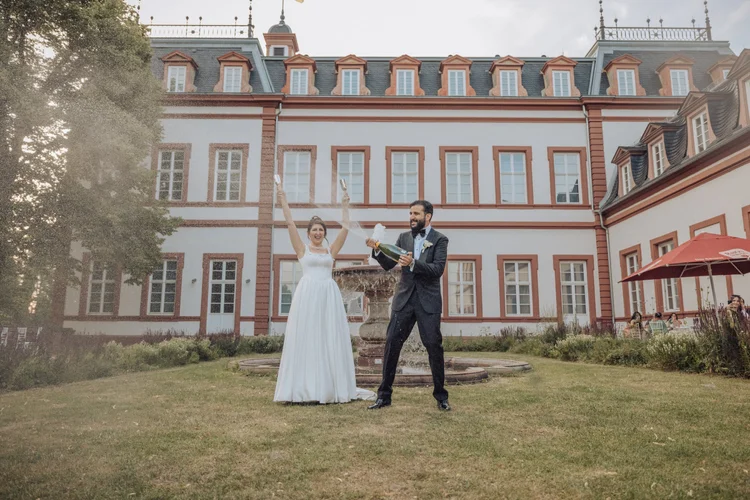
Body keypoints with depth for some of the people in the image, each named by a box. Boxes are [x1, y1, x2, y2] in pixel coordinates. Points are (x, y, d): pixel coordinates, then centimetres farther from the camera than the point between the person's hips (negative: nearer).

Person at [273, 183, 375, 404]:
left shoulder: (330, 251, 15)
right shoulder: (302, 249, 9)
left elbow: (345, 228, 14)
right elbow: (290, 223, 5)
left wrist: (345, 207, 18)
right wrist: (283, 201, 5)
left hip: (329, 295, 3)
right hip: (308, 295, -3)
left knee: (332, 340, 2)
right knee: (306, 339, -4)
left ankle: (332, 387, 8)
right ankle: (305, 389, 0)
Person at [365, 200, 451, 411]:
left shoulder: (439, 239, 0)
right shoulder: (404, 237, 11)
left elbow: (438, 269, -13)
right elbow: (388, 265, 6)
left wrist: (413, 263, -26)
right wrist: (377, 250, -12)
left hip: (428, 301, -3)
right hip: (404, 299, 3)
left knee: (434, 346, -2)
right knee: (391, 343, -1)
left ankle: (441, 396, 14)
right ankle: (384, 395, 8)